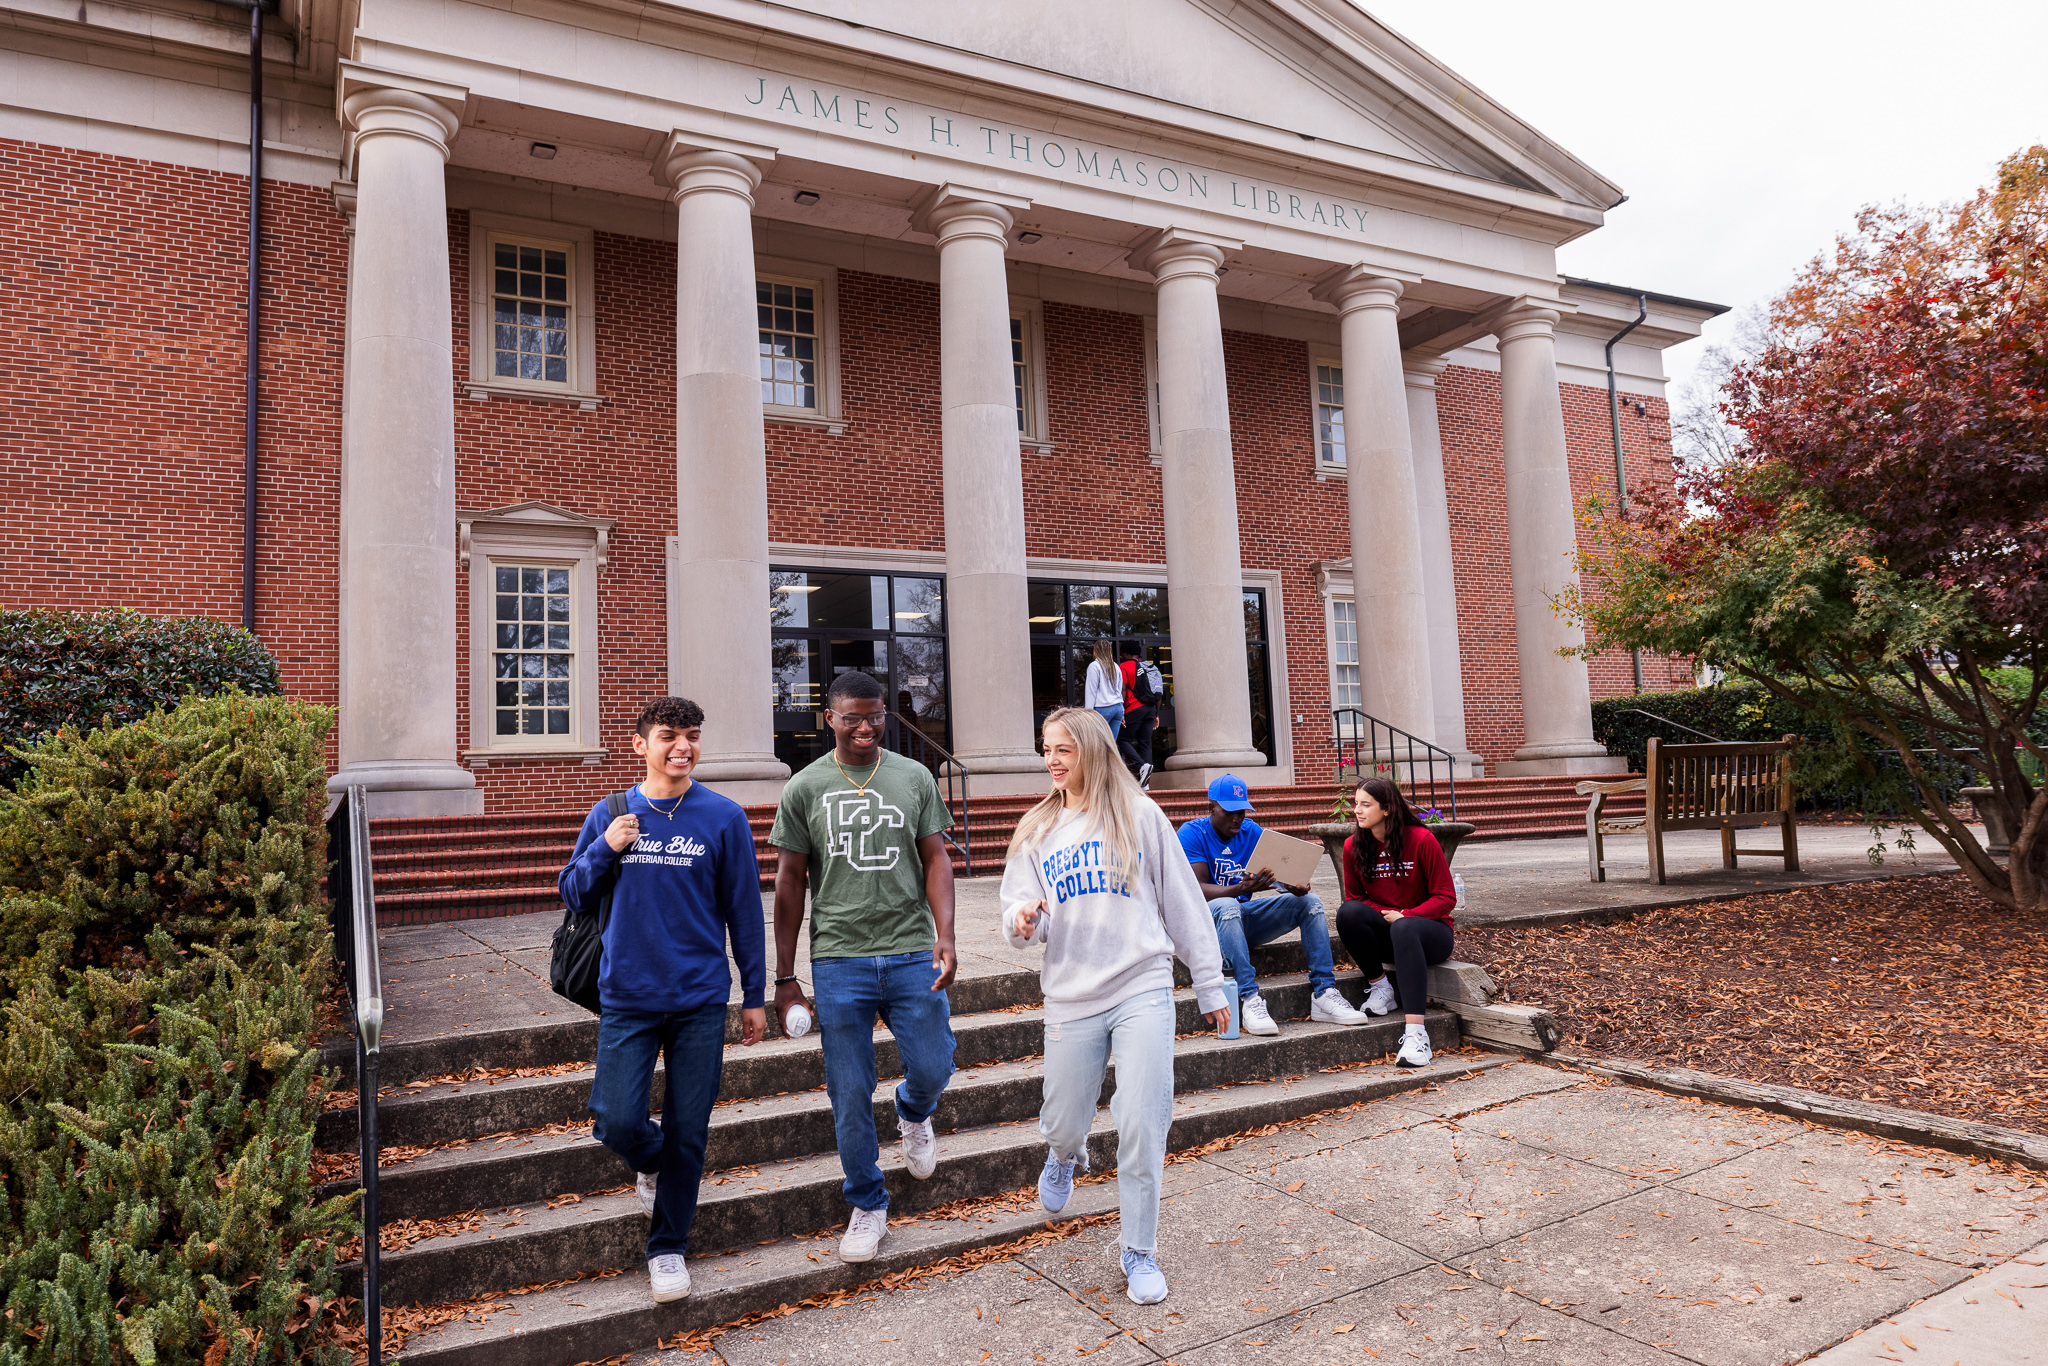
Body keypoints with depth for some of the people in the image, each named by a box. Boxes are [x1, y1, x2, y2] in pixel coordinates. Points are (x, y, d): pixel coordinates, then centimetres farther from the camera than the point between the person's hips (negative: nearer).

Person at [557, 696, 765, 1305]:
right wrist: (606, 849, -10)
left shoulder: (724, 817, -2)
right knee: (617, 1123, -6)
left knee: (687, 1132, 4)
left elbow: (743, 909, 2)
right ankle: (652, 1162, 30)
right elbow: (573, 895, 9)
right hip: (627, 997, 1)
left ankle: (668, 1246, 25)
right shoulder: (610, 814, 4)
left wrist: (754, 995, 4)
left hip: (701, 1002, -1)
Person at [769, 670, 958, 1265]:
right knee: (850, 1095, 4)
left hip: (912, 954, 1)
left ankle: (913, 1112, 40)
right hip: (838, 961, -1)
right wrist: (784, 978, 3)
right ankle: (868, 1204, 24)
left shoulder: (915, 778, 6)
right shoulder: (805, 789, 2)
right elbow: (789, 883, 5)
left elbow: (935, 860, 6)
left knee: (933, 1068, 2)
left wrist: (945, 936, -9)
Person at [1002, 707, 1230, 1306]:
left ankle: (1140, 1252, 16)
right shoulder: (1036, 831, 10)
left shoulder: (1140, 816, 2)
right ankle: (1064, 1155, 47)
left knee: (1142, 1127, -4)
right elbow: (1019, 914, 6)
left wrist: (1209, 985, 7)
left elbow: (1183, 903, 6)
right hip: (1071, 998, 2)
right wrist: (1022, 921, -19)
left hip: (1143, 991, -2)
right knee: (1064, 1124, 10)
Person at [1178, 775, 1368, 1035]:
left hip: (1246, 918, 6)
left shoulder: (1251, 831, 7)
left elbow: (1278, 873, 0)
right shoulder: (1192, 833, -9)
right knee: (1228, 906, -40)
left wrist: (1295, 886, -25)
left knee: (1310, 901, -11)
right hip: (1207, 920, -6)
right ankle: (1249, 999, -43)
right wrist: (1240, 889, -38)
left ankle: (1323, 994, -19)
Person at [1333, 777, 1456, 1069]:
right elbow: (1353, 896, 9)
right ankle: (1380, 987, -10)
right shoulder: (1353, 846, -2)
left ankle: (1416, 1034, -47)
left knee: (1404, 929, -40)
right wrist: (1380, 915, -12)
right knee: (1347, 912, -28)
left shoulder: (1421, 839, -13)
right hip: (1384, 934, 4)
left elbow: (1446, 897, -9)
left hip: (1430, 930, -3)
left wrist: (1404, 915, -22)